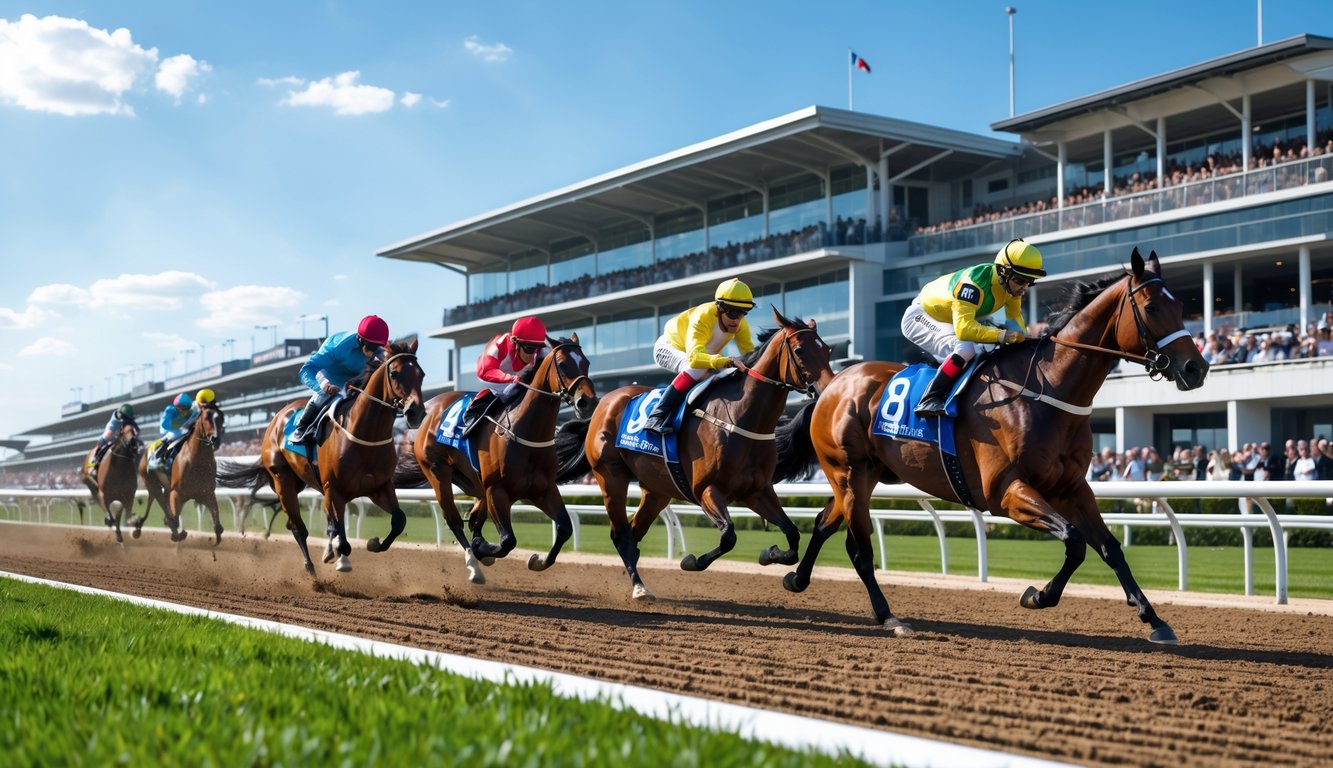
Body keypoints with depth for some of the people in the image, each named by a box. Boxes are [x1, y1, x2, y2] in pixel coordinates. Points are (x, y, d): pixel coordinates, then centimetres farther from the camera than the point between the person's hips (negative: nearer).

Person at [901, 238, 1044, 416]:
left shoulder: (1011, 281, -12)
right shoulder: (975, 283, -36)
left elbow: (1014, 317, 0)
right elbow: (963, 328, -43)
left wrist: (1021, 337, -20)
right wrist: (1003, 336, -45)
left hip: (949, 319, 9)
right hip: (921, 317, -9)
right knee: (965, 349, -33)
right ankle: (929, 401, -29)